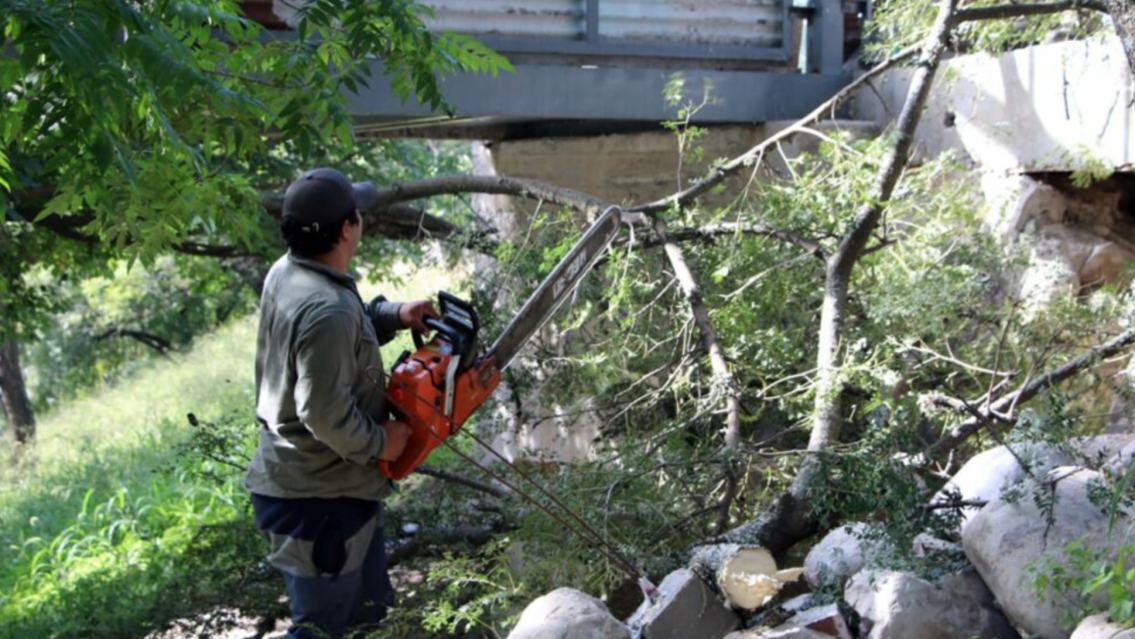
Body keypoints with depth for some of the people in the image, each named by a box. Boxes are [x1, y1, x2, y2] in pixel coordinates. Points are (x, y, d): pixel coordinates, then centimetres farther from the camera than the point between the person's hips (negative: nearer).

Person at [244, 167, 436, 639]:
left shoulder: (288, 272, 0)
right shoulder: (328, 309, -30)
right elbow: (325, 414, -30)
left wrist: (394, 315, 2)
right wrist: (379, 443, -13)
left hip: (294, 478, 10)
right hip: (319, 501, -10)